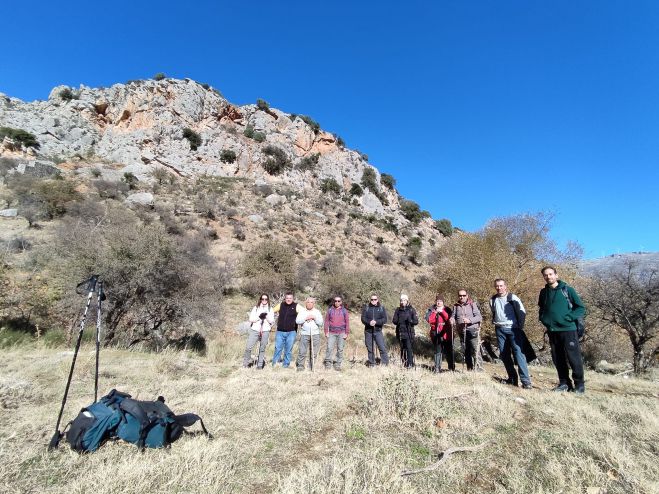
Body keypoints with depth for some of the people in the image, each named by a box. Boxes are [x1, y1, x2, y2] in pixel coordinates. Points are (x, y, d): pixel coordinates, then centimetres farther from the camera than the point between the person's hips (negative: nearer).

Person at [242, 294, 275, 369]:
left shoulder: (270, 309, 8)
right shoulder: (256, 308, 5)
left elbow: (272, 321, 4)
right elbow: (251, 319, -1)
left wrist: (266, 316, -12)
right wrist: (259, 317, -15)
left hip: (265, 331, 1)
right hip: (254, 330, 0)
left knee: (262, 349, 4)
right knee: (248, 347, -4)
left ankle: (260, 365, 16)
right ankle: (245, 364, 13)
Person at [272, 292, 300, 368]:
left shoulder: (296, 306, -1)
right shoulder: (280, 305, 6)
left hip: (291, 332, -1)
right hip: (280, 331, 1)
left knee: (288, 350, 6)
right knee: (278, 348, 3)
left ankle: (286, 365, 18)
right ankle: (274, 364, 15)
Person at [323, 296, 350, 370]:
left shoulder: (344, 311, 4)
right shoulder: (330, 310, 5)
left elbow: (347, 322, 4)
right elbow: (327, 321, 6)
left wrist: (346, 333, -1)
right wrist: (326, 332, 0)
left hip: (341, 333, 0)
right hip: (332, 333, 0)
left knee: (340, 349, 4)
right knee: (329, 348, -5)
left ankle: (338, 364, 14)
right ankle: (328, 363, 7)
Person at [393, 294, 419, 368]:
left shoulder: (412, 310, 1)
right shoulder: (398, 310, 9)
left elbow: (416, 321, -1)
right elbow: (394, 320, 9)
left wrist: (410, 321, -20)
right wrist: (398, 322, -12)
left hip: (409, 332, -3)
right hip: (400, 332, 3)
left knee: (409, 348, -10)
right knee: (402, 349, 10)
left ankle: (410, 364, -3)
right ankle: (404, 363, 19)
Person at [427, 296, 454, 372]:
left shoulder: (447, 310, 7)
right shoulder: (431, 310, 7)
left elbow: (449, 319, -9)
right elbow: (429, 320, -7)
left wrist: (442, 311, -16)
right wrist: (435, 312, -13)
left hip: (446, 333, 0)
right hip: (436, 333, 0)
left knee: (449, 351, 0)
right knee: (437, 351, 4)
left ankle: (451, 368, 13)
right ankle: (437, 368, 11)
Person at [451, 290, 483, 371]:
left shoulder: (472, 304, 0)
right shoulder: (456, 306, 11)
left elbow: (479, 317, -7)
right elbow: (453, 316, 13)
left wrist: (469, 320, -23)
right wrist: (452, 320, -10)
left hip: (473, 330, -4)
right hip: (462, 332, 4)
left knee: (475, 352, -12)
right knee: (466, 352, 12)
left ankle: (478, 368, -7)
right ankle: (469, 369, 23)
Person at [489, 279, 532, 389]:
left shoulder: (513, 298, -3)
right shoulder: (493, 300, 9)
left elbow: (522, 312, -1)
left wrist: (520, 327, -4)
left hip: (513, 329, -4)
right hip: (500, 330, 5)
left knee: (519, 353, -13)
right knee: (504, 355, 5)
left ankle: (526, 381, -11)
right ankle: (512, 378, 15)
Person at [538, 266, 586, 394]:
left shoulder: (567, 289, -4)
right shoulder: (543, 292, 10)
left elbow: (581, 308, -3)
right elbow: (541, 309, 26)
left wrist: (568, 318, -15)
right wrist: (543, 318, 8)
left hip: (568, 329, -4)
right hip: (552, 331, 5)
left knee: (574, 358, 1)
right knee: (558, 359, 9)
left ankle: (579, 384, 14)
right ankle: (564, 383, 20)